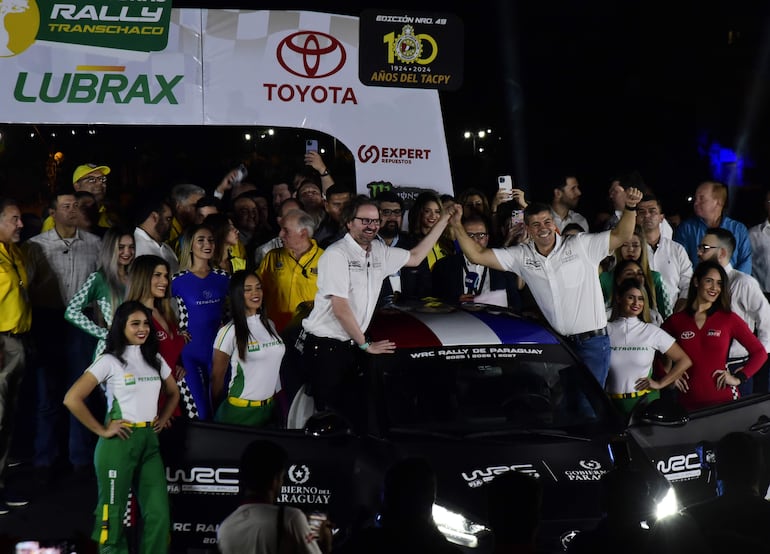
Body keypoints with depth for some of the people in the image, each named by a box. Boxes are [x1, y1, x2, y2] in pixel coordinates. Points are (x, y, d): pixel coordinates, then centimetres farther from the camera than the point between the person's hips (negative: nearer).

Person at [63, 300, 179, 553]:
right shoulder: (110, 361, -8)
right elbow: (72, 399, -14)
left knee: (159, 512, 0)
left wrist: (162, 419, 11)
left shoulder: (155, 360, 10)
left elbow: (173, 393, 27)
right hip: (119, 441, -5)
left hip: (150, 440, 5)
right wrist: (101, 430, -11)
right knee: (113, 511, 1)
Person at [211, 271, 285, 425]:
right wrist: (217, 411, 3)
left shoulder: (269, 325, 9)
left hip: (269, 407, 6)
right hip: (240, 410, -6)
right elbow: (217, 376, -3)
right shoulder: (229, 332, -10)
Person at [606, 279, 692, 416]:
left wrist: (660, 384, 1)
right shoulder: (606, 330, 1)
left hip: (645, 401, 0)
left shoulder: (652, 332, 1)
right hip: (613, 404, 0)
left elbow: (685, 361, 5)